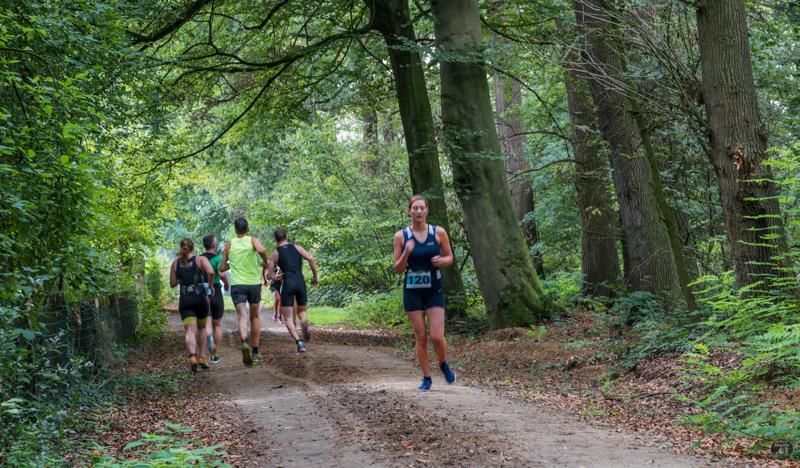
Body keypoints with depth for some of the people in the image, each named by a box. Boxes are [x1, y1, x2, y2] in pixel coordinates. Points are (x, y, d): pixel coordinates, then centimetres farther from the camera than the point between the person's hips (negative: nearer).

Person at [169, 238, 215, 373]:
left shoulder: (175, 263, 8)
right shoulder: (201, 259, 1)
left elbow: (172, 283, 9)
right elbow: (211, 272, -17)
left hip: (185, 300, 0)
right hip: (201, 298, 0)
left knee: (190, 331, -8)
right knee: (202, 328, 22)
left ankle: (192, 356, -32)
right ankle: (202, 357, 18)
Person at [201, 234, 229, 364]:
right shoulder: (217, 258, -9)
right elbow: (222, 274, -22)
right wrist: (227, 285, -5)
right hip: (215, 293, -3)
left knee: (207, 322, 5)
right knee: (217, 325, 11)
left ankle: (209, 335, -32)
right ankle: (215, 355, 14)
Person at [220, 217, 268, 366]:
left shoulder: (229, 244, 6)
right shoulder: (252, 240, 0)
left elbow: (222, 267, 8)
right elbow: (261, 250, -23)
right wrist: (265, 262, -4)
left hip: (237, 284, 0)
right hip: (254, 283, 0)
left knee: (242, 316, -10)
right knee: (255, 317, 15)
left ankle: (244, 342, -38)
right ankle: (255, 351, 18)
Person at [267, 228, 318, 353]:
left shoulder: (274, 253, 8)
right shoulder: (297, 247, 12)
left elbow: (269, 275, 5)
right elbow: (311, 259, -2)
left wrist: (275, 276, 27)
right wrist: (315, 276, 7)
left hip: (287, 283, -2)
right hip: (300, 282, 2)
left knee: (288, 318, 4)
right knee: (302, 310, 22)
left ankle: (299, 342, -17)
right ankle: (305, 326, -13)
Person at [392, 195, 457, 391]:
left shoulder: (439, 233, -3)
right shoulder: (401, 236, -3)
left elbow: (450, 258, 9)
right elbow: (398, 269, 0)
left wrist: (442, 260, -14)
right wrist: (406, 253, -19)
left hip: (434, 290, 0)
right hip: (412, 292, 0)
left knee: (437, 336, -8)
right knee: (421, 337, 3)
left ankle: (444, 365, 22)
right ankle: (426, 378, 18)